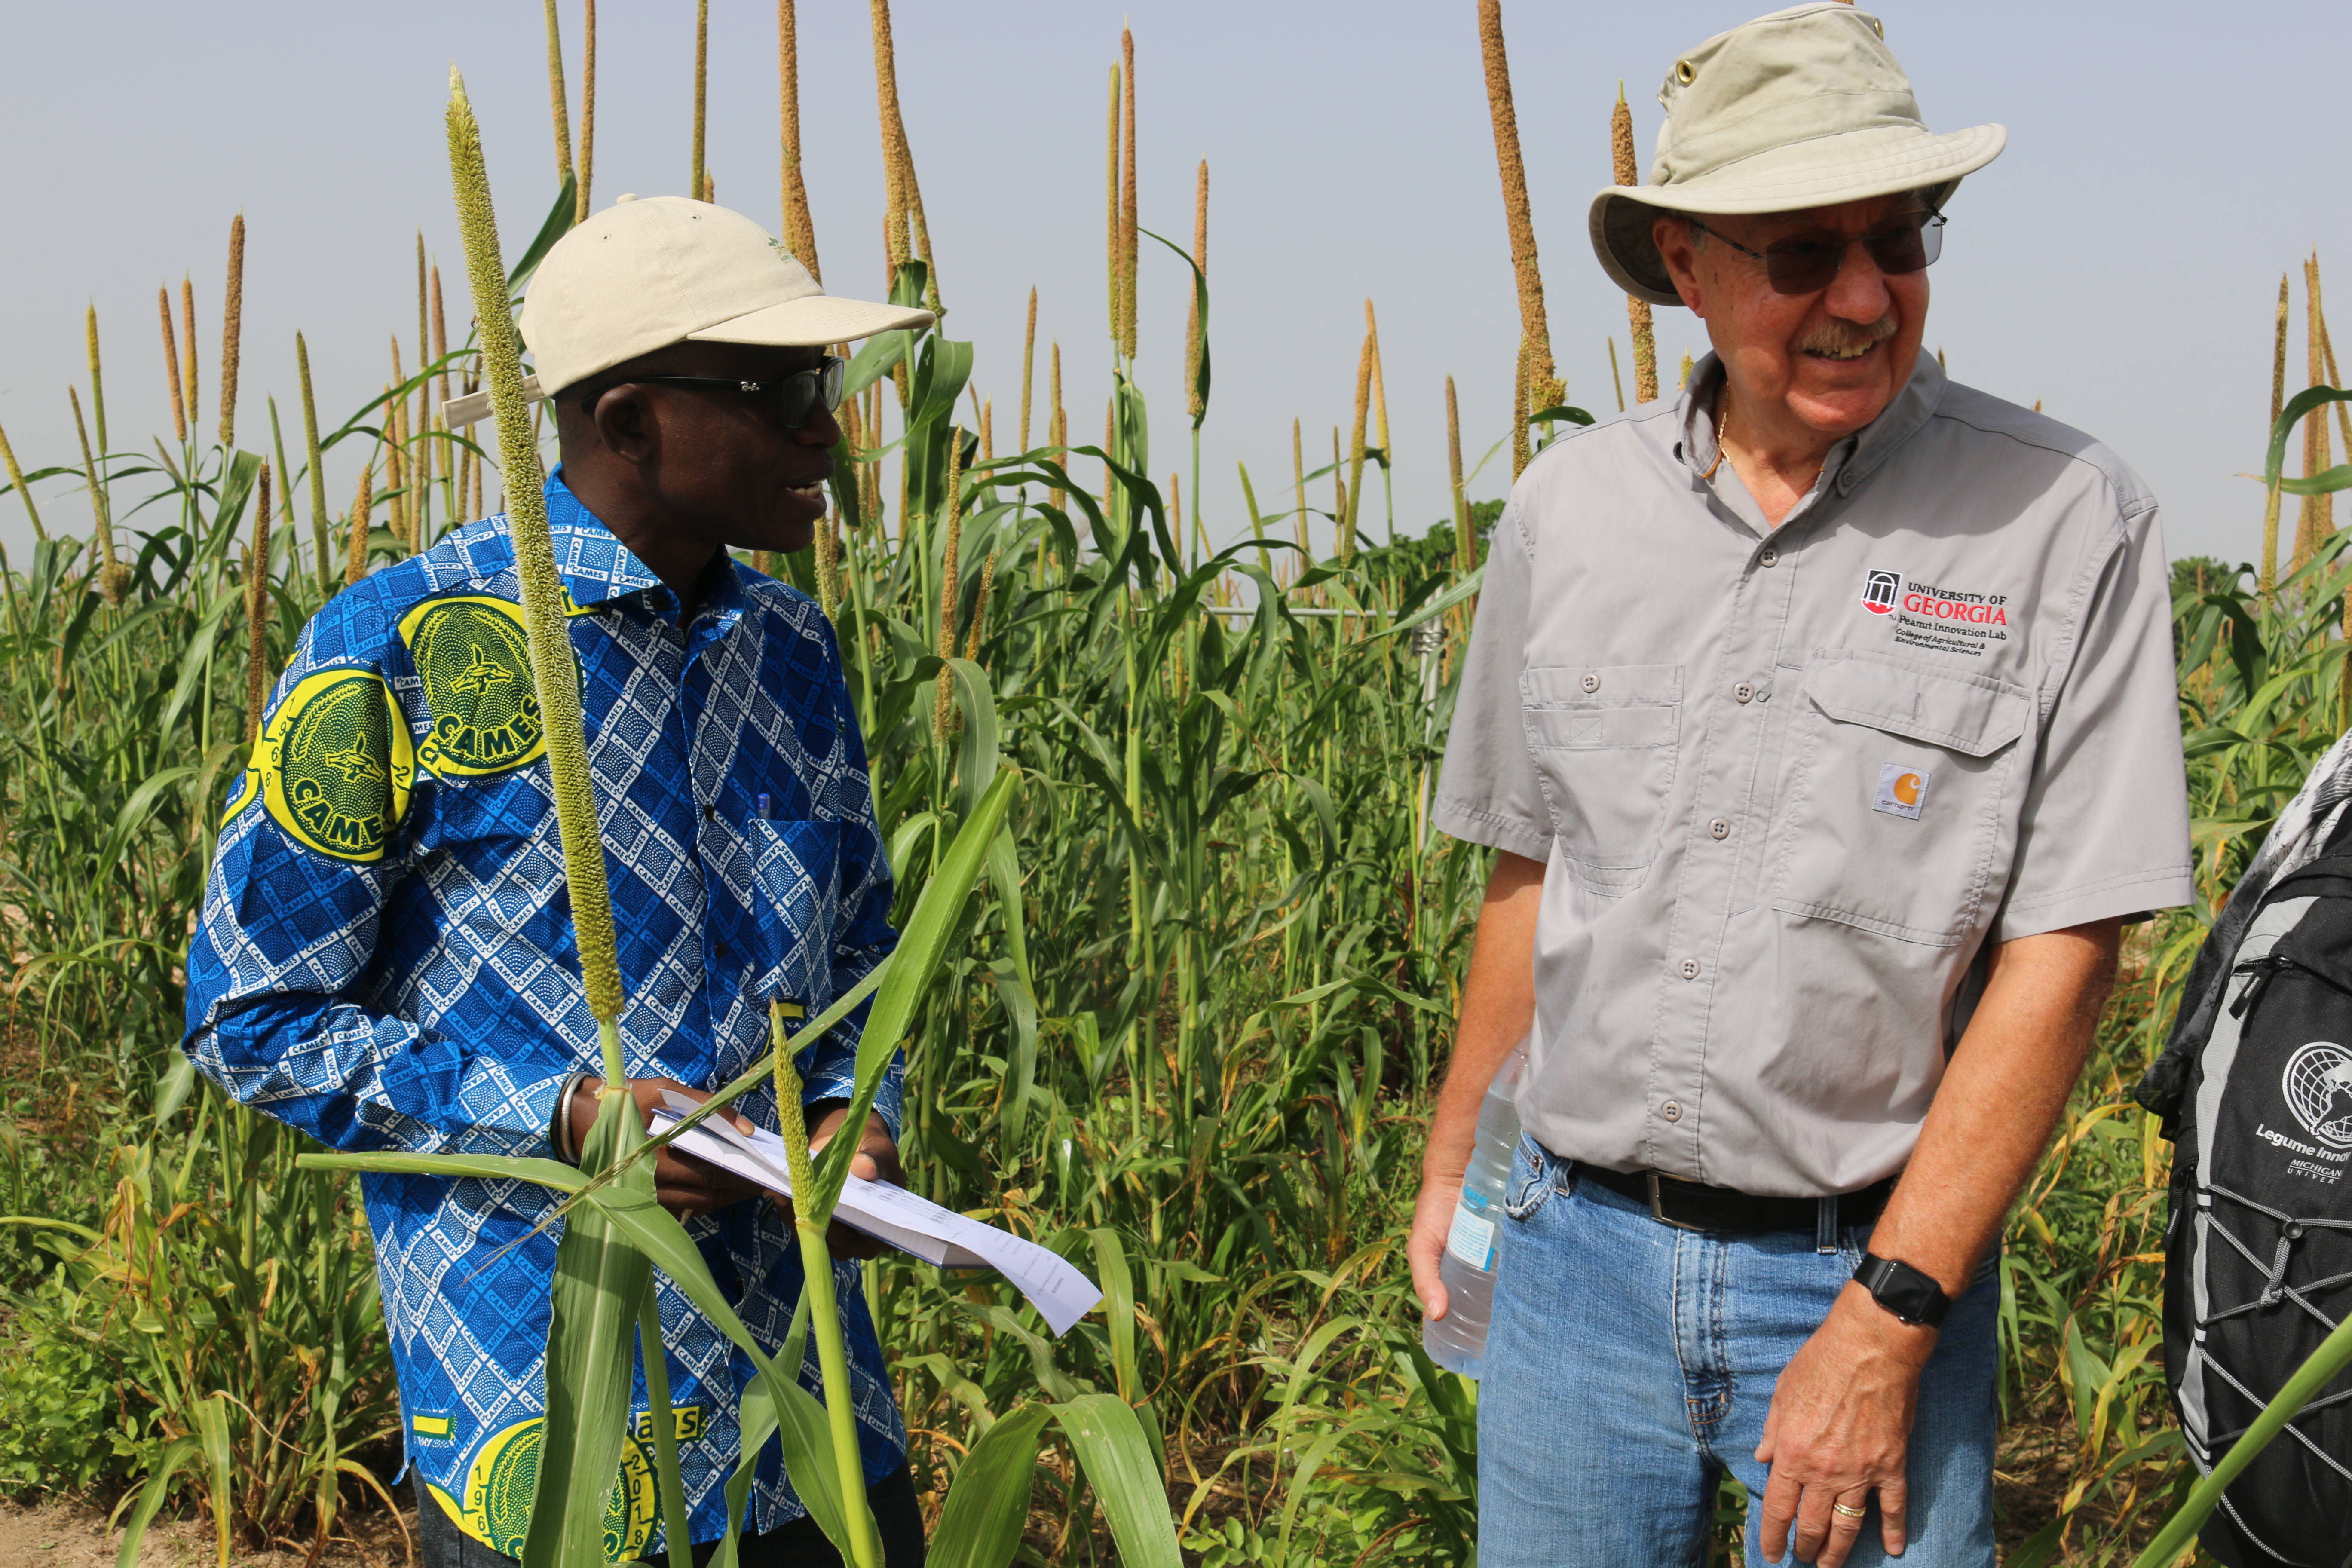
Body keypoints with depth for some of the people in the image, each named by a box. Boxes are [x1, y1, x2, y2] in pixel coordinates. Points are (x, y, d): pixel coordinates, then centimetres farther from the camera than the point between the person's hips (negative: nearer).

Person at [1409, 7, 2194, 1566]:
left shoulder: (2067, 523, -10)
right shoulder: (1569, 505, 2)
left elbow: (2062, 953, -12)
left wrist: (1886, 1323, -15)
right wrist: (1455, 1151, 18)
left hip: (1883, 1264, -3)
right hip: (1577, 1249, 3)